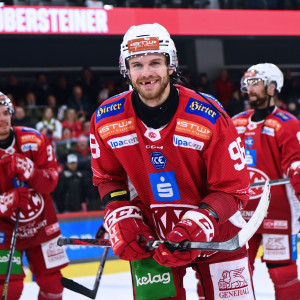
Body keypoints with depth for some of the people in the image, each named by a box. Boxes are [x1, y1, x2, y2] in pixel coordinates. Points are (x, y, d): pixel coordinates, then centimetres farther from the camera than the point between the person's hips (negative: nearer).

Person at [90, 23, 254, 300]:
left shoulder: (209, 117, -19)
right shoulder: (106, 121, -9)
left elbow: (233, 189, -14)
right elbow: (108, 178, 8)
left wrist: (195, 228, -28)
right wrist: (123, 220, -8)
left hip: (215, 231, -1)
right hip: (150, 236, 1)